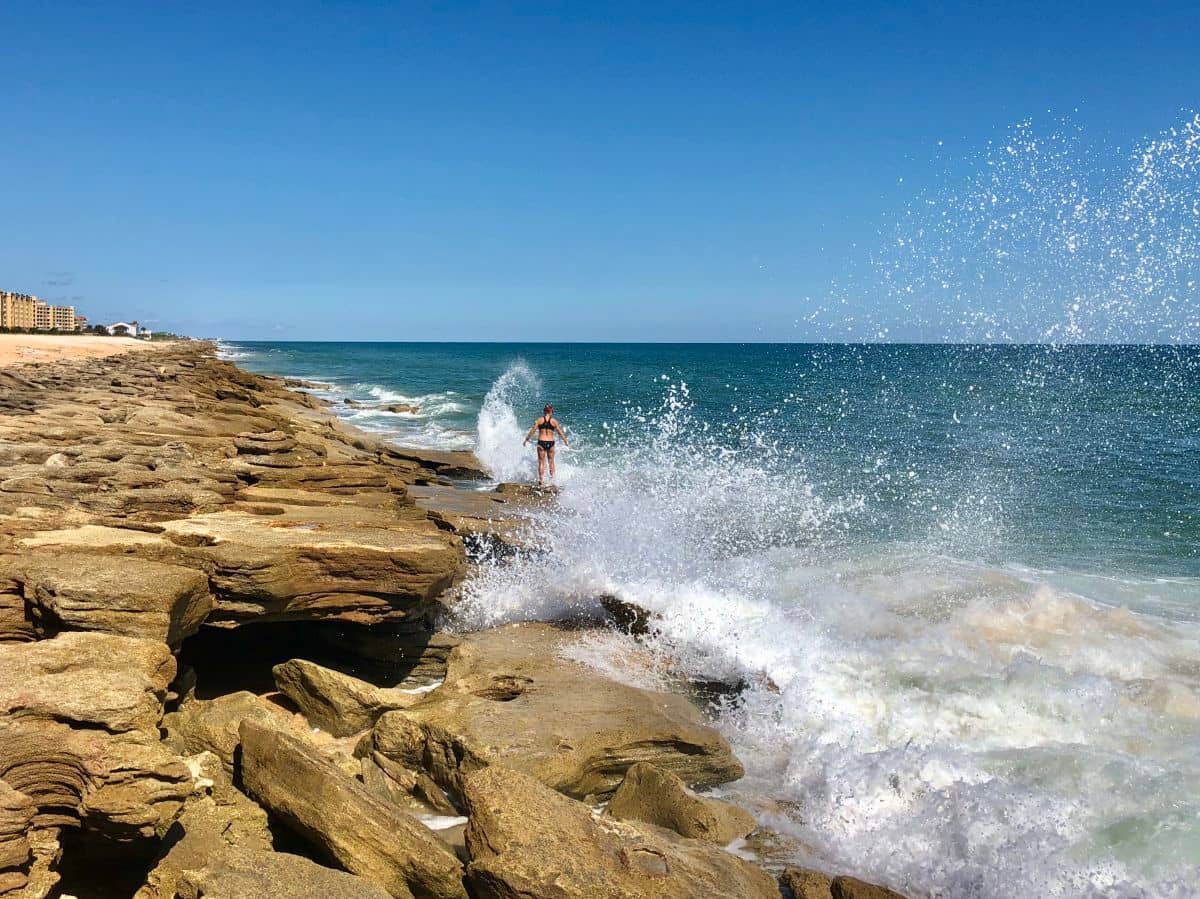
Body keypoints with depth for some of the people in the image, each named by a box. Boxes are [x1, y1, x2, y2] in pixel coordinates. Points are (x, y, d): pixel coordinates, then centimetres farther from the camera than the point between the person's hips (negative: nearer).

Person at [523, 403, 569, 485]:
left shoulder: (539, 420, 0)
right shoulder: (554, 421, 0)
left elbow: (532, 431, 1)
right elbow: (560, 432, 5)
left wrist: (526, 440, 11)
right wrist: (566, 441, 18)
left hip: (541, 442, 0)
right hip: (550, 442, 0)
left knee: (541, 462, 5)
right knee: (551, 461, 14)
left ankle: (541, 479, 1)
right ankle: (552, 478, 17)